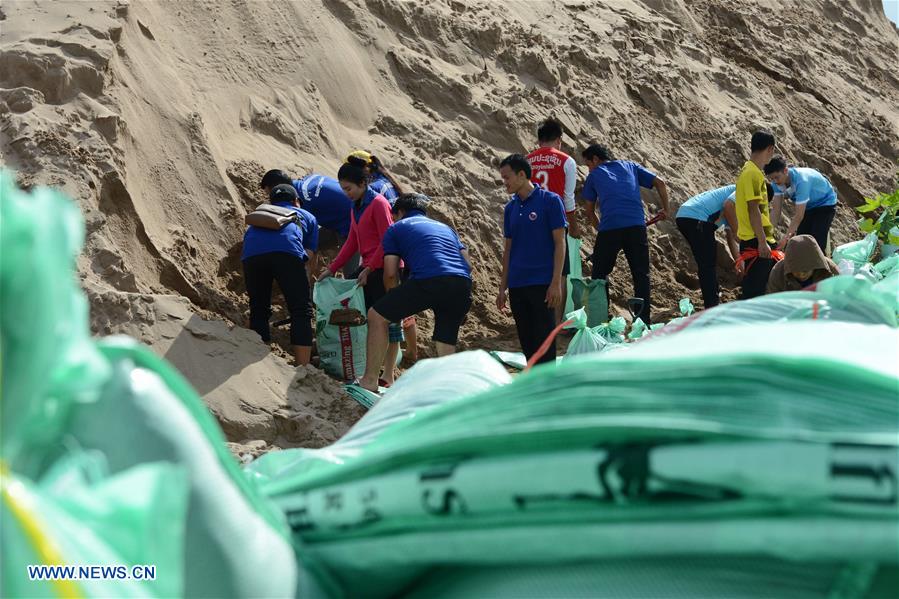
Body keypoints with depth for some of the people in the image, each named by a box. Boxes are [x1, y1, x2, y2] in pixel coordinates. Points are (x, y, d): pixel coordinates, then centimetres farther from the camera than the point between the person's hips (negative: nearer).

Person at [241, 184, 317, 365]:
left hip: (251, 253, 3)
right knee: (301, 311, 4)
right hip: (286, 251, -3)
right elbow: (309, 258, 29)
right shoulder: (306, 216, 36)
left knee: (258, 311, 17)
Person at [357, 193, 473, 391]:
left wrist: (395, 305, 30)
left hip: (427, 279, -5)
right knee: (446, 348, 16)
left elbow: (391, 273, 14)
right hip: (463, 284, 5)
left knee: (377, 316, 12)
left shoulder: (396, 228, 22)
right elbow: (466, 260, 27)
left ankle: (369, 381, 11)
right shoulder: (445, 227, 36)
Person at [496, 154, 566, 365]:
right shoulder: (511, 208, 12)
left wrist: (556, 282, -13)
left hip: (542, 284, -6)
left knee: (544, 341, -4)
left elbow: (559, 243, -7)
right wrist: (502, 287, 14)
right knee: (527, 342, 9)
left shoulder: (550, 201, -5)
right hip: (517, 285, 6)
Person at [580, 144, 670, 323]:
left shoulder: (594, 175, 18)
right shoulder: (630, 166, 23)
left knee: (600, 275, 12)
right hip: (636, 226, 2)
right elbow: (660, 183, 15)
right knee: (641, 275, 10)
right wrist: (665, 209, 24)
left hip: (609, 228, -2)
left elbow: (590, 212, 20)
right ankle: (644, 320, 8)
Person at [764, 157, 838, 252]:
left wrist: (786, 237, -41)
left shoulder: (801, 181, -39)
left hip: (825, 204, -7)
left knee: (817, 243, -18)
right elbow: (776, 208, -14)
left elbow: (799, 215, -38)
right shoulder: (778, 182, -18)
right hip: (808, 206, 7)